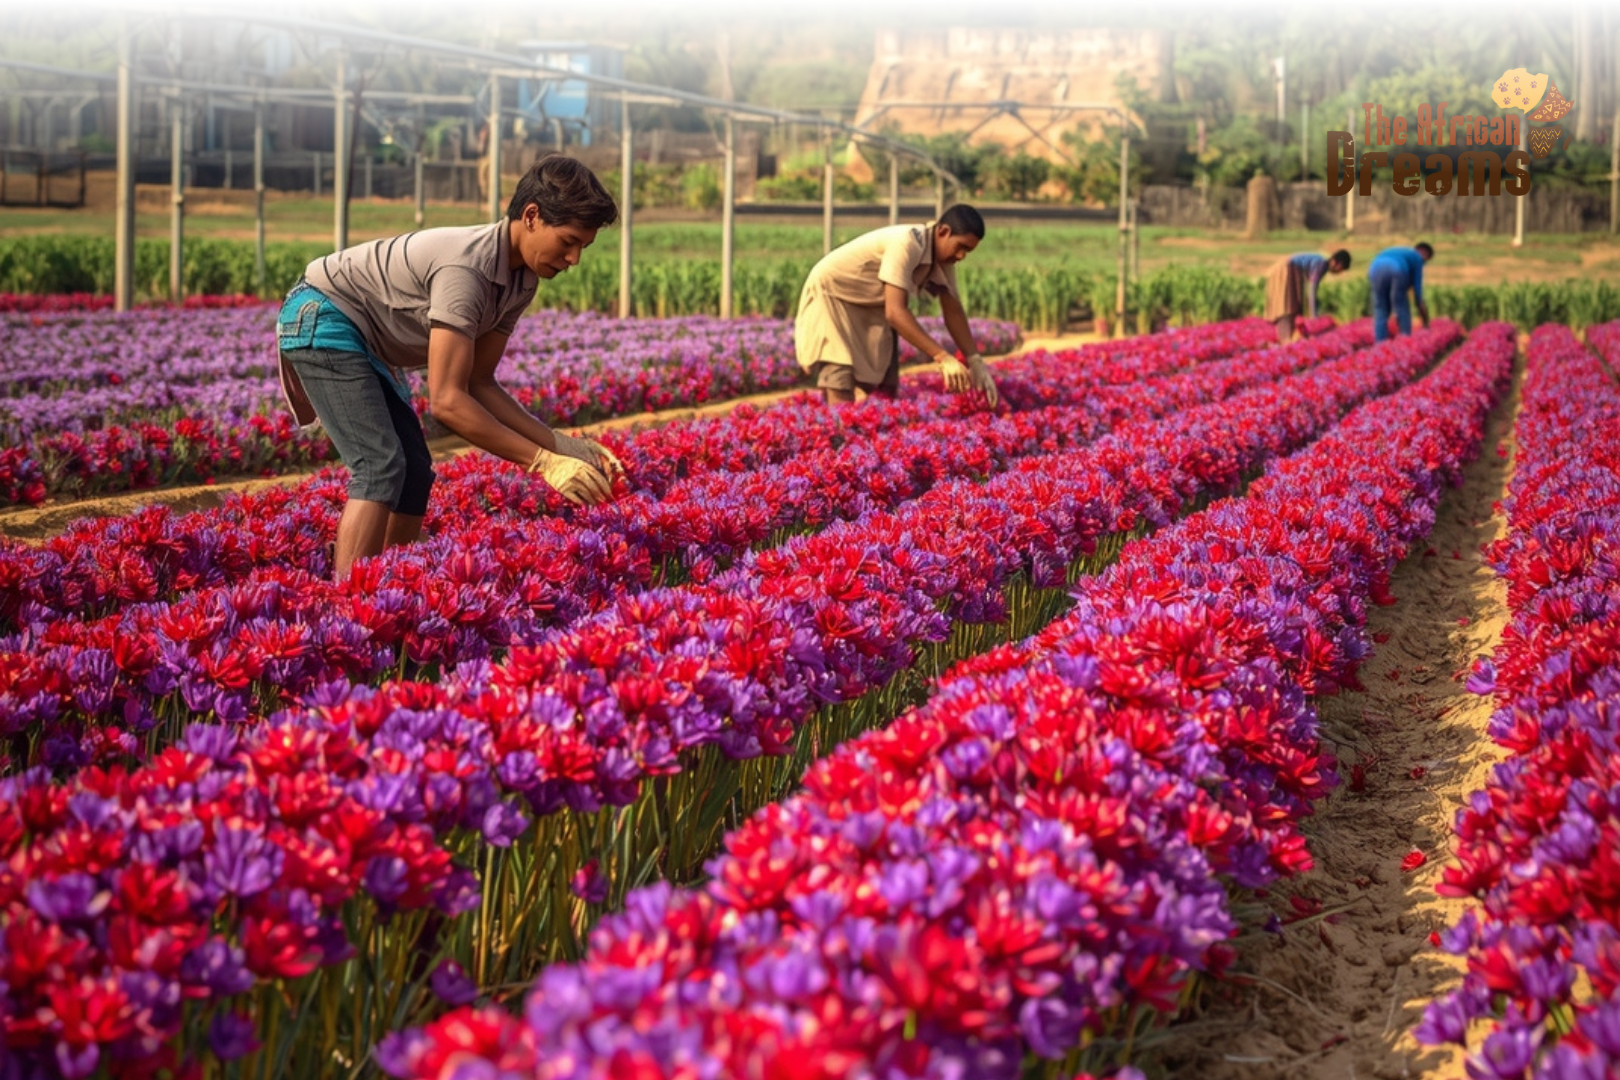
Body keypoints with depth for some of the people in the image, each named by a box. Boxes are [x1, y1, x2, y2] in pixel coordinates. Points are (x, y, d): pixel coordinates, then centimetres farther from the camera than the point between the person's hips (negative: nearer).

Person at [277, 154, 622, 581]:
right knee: (381, 466, -20)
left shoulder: (520, 280, -2)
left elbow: (479, 384, 1)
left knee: (414, 472, 6)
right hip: (321, 317, -10)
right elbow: (447, 400, -33)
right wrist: (543, 463, -32)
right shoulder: (467, 268, -31)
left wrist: (563, 445, -8)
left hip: (362, 338, 10)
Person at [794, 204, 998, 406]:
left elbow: (953, 312, 1)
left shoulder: (943, 259, -7)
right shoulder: (907, 243, -33)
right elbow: (895, 311, -39)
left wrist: (976, 362, -10)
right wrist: (943, 358, -43)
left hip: (872, 308, 9)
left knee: (883, 393, -1)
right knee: (840, 395, -21)